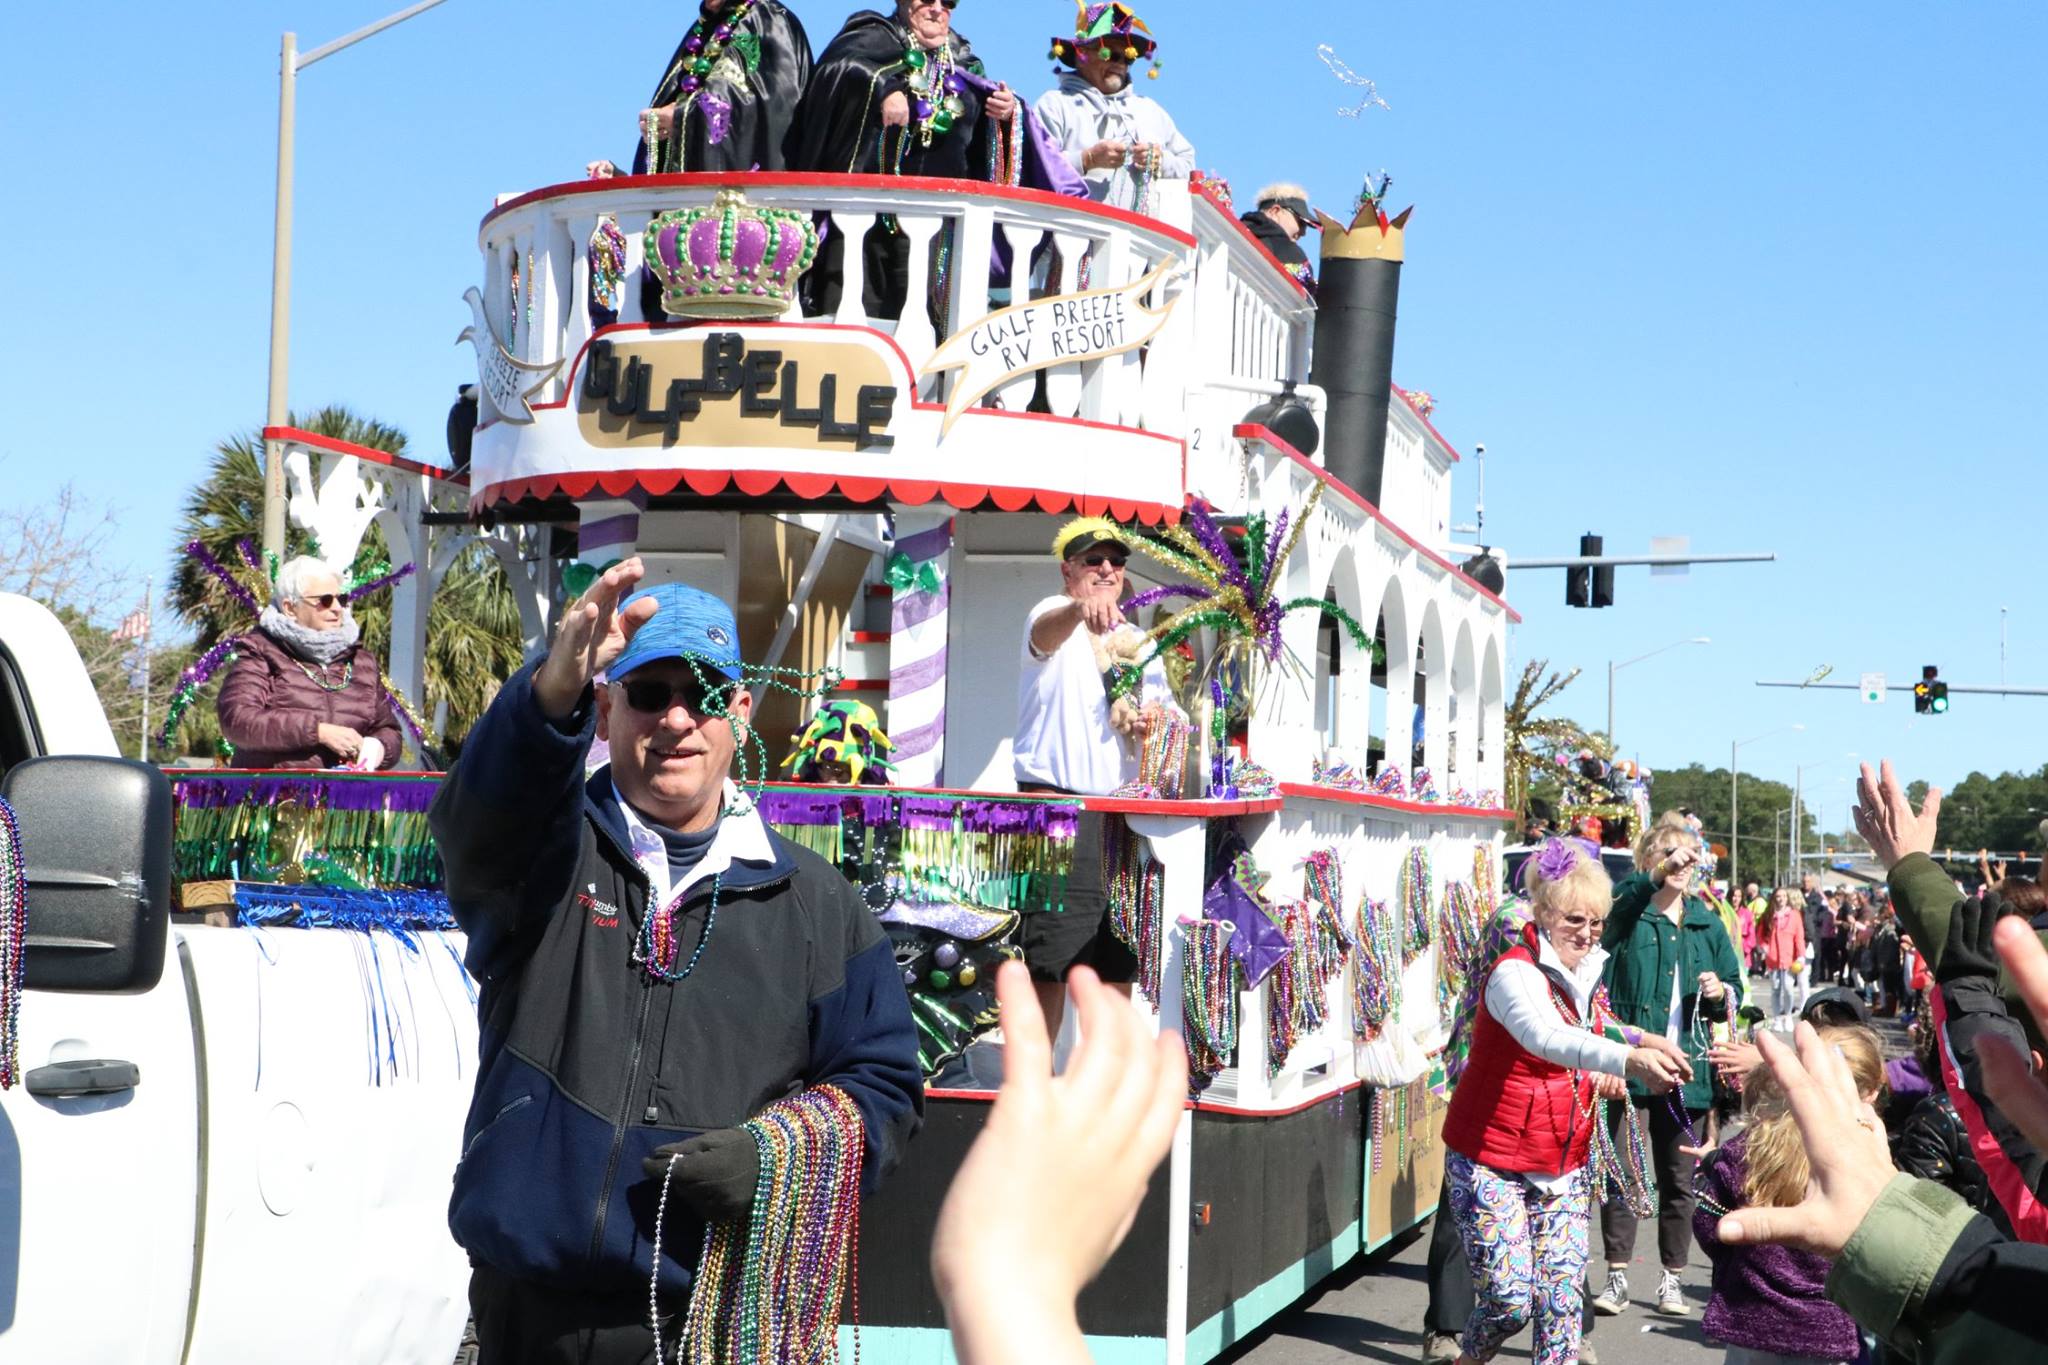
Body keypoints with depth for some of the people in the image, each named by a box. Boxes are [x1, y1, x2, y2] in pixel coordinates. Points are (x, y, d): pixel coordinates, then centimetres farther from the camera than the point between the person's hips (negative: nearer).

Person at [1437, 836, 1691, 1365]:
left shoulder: (1586, 975, 5)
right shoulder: (1516, 973, -20)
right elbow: (1546, 1037, -41)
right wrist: (1628, 1058, -56)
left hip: (1564, 1167, 7)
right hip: (1491, 1163, -7)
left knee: (1562, 1296, 0)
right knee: (1510, 1298, -9)